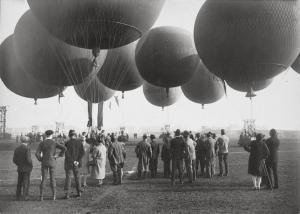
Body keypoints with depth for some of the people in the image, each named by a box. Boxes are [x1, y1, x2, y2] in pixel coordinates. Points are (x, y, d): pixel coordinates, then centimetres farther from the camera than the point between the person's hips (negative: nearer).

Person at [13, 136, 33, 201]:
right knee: (26, 183, 2)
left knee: (20, 183, 13)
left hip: (19, 168, 5)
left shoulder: (17, 149, 4)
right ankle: (24, 196, 1)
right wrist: (31, 166, -6)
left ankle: (18, 196, 12)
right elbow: (28, 159, -22)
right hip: (27, 168, -5)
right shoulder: (27, 148, -14)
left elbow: (14, 160, 5)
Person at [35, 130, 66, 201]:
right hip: (52, 162, 0)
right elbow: (64, 148, -14)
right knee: (52, 179, 5)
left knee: (43, 179, 6)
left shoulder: (41, 143, -2)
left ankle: (41, 196, 4)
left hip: (44, 163, 0)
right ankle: (54, 196, 4)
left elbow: (37, 154, -10)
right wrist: (59, 155, -4)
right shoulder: (54, 143, -2)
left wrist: (41, 160, 8)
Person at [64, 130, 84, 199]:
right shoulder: (79, 142, 0)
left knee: (68, 178, 1)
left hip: (69, 163, -3)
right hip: (76, 164, 4)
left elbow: (67, 154, -17)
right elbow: (82, 152, -6)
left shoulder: (67, 143, -10)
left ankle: (67, 194, -1)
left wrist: (73, 161, -12)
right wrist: (78, 161, -8)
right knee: (77, 177, 16)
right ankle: (79, 192, 19)